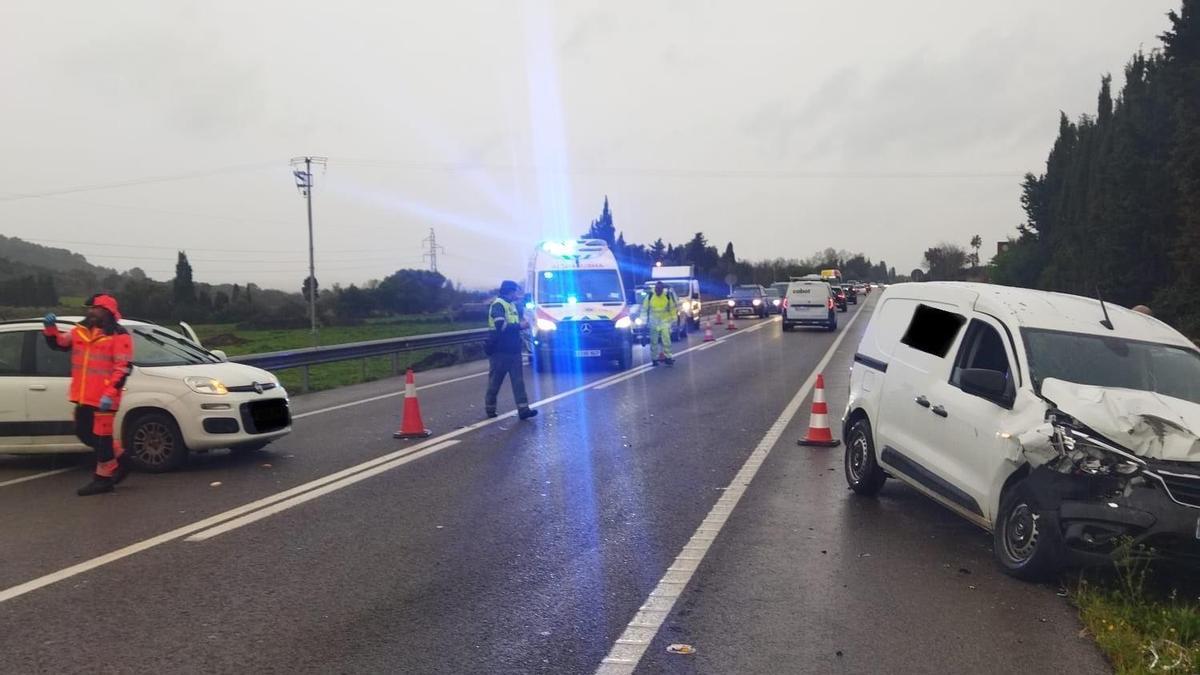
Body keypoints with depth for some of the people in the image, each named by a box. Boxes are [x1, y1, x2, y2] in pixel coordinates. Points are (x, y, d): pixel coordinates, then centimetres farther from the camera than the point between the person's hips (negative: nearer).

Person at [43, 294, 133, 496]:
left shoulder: (119, 336, -11)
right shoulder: (81, 331, 12)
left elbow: (122, 368, -16)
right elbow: (58, 343, 20)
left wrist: (110, 394, -24)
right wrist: (51, 328, -1)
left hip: (103, 397, -8)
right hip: (84, 396, 8)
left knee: (101, 435, -2)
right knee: (84, 432, 15)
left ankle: (103, 477, 8)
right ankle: (119, 456, 28)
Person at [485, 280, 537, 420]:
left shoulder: (512, 305, 16)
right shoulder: (498, 305, -12)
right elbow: (501, 326, -24)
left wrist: (519, 337, 8)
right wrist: (520, 326, -15)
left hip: (513, 349, 8)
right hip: (500, 350, -8)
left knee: (518, 380, 0)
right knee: (495, 382, 4)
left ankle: (523, 409, -3)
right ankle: (490, 408, 18)